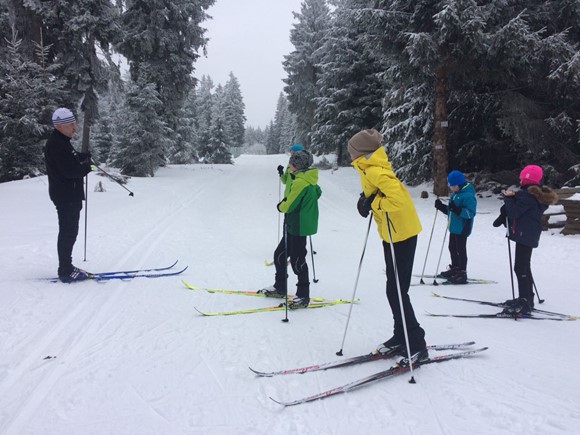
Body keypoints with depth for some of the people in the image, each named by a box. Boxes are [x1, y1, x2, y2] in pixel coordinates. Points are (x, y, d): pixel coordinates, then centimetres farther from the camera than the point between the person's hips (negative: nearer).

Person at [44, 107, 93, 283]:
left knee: (69, 232, 16)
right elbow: (69, 170, -25)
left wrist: (84, 156, 6)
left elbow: (71, 160, 24)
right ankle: (66, 271, 2)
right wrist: (87, 166, -9)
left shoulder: (61, 141, 15)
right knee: (68, 232, -5)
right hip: (65, 195, -11)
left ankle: (66, 267, 25)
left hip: (70, 194, 11)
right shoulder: (56, 144, -18)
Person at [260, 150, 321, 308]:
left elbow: (288, 206, -20)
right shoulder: (309, 180, 10)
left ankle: (303, 296, 7)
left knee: (297, 260, -2)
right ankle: (280, 287, 29)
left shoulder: (300, 181, -19)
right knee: (279, 255, 17)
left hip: (298, 227, -10)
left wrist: (281, 205, 4)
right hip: (295, 225, 10)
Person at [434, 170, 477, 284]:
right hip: (453, 227, 10)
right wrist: (441, 206, 5)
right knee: (452, 248, 18)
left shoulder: (468, 195, -18)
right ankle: (454, 269, 32)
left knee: (460, 250, -2)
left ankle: (462, 274, 6)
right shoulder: (455, 194, 12)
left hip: (462, 228, -9)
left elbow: (471, 213, -25)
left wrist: (456, 209, -34)